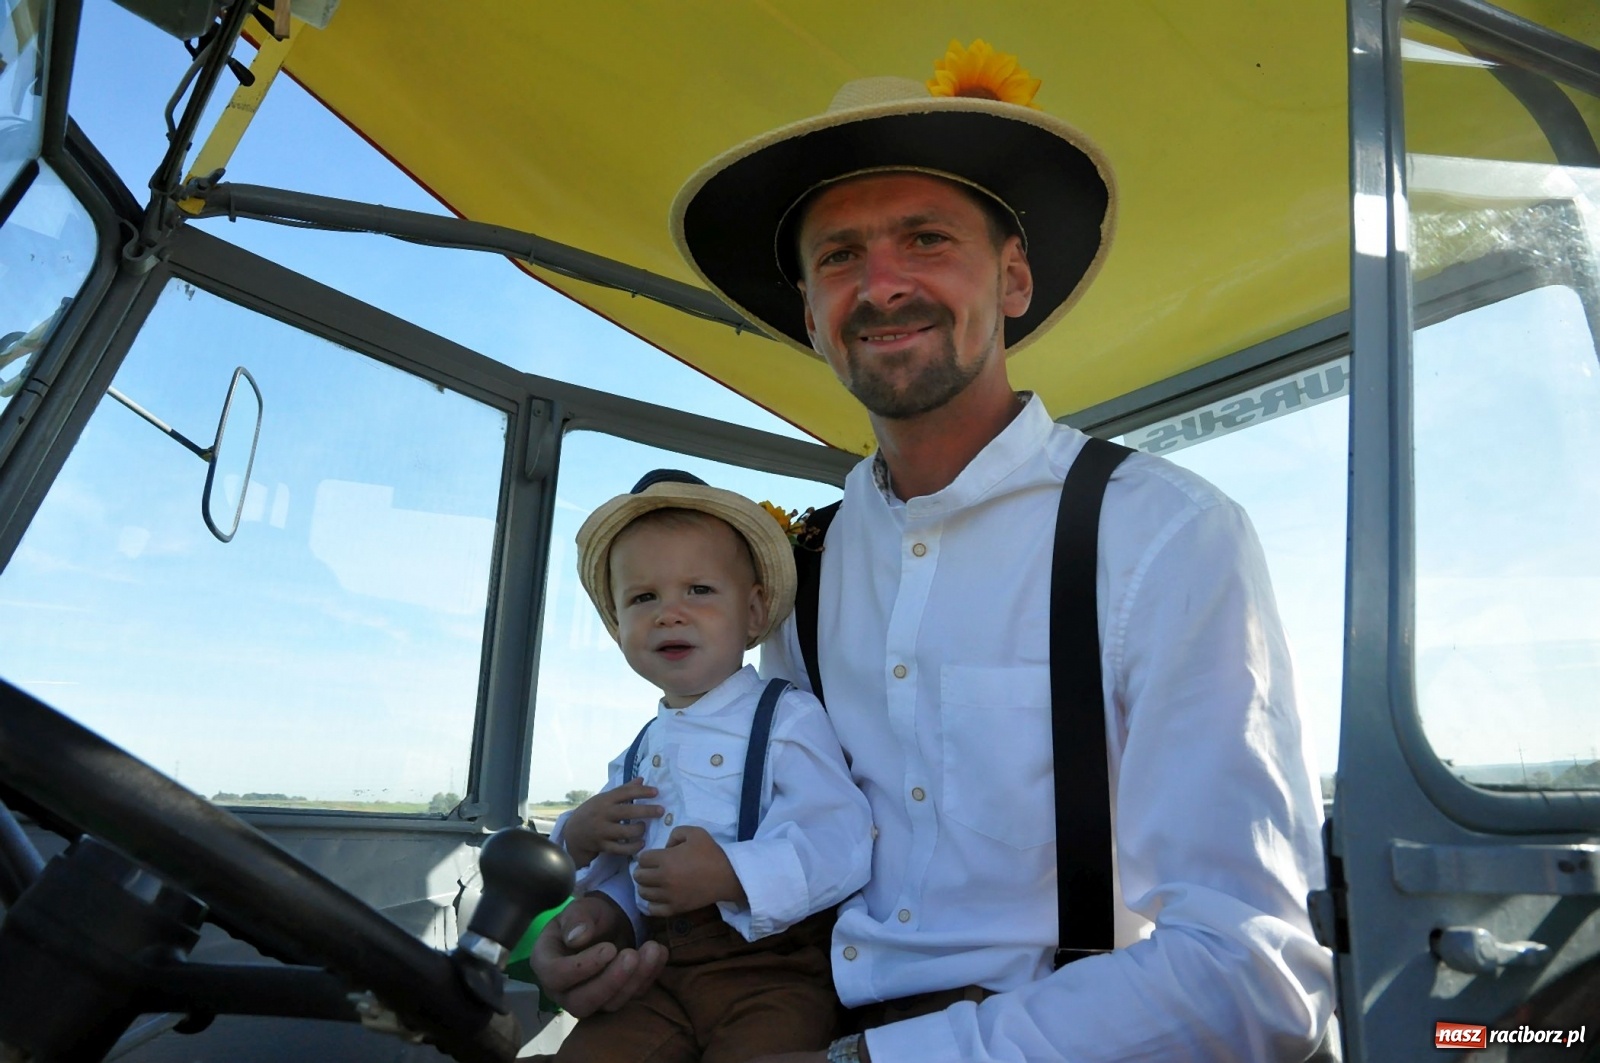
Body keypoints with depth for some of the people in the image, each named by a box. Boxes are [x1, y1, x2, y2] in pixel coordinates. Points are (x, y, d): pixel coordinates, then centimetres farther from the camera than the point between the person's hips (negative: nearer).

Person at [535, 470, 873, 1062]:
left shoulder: (788, 719, -4)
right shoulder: (637, 756, 16)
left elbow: (841, 844, -16)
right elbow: (615, 879, 23)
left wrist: (733, 874, -28)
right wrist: (579, 841, 1)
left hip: (773, 968, -5)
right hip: (660, 974, 5)